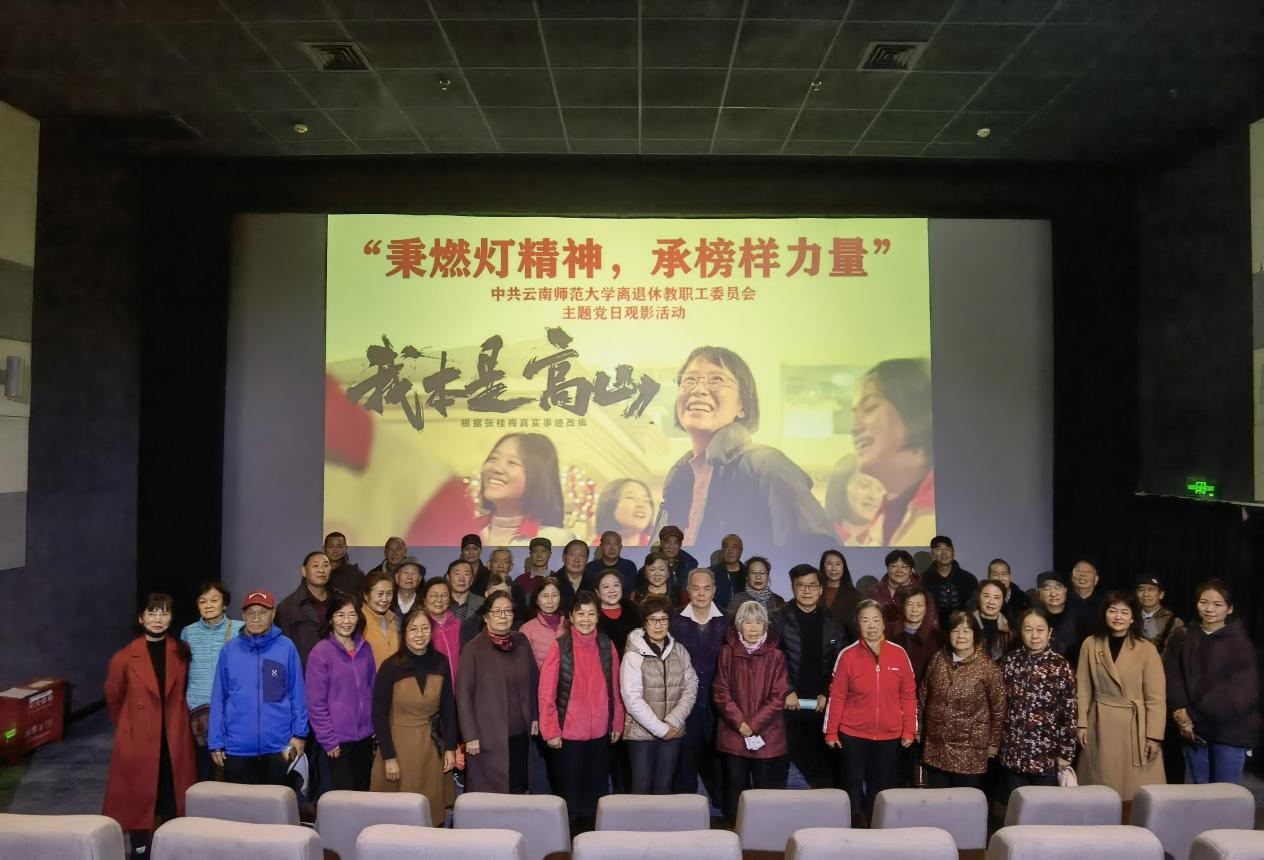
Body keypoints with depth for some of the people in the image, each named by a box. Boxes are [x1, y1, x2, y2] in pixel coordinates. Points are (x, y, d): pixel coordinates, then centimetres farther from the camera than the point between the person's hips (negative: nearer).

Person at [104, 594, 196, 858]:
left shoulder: (182, 653, 0)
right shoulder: (125, 658, -6)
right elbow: (113, 697, 9)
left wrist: (174, 721, 12)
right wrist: (128, 726, 13)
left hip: (175, 740, 2)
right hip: (138, 741, -2)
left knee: (175, 802, 9)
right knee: (138, 799, 5)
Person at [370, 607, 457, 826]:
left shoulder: (440, 664, -1)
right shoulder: (391, 667, -10)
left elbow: (448, 708, 6)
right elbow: (379, 715, -7)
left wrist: (450, 748, 4)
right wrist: (389, 757, -9)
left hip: (432, 748, 3)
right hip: (399, 745, -3)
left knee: (434, 811, 6)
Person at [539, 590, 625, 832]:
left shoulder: (606, 646, 2)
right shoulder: (560, 646, -9)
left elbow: (615, 690, 8)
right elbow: (546, 693, -8)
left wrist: (617, 724, 9)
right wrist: (551, 731, -9)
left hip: (600, 734, 3)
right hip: (567, 735, -3)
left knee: (595, 793, 13)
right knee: (569, 794, 10)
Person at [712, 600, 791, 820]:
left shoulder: (776, 656, -1)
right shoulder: (727, 653, 2)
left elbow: (778, 697, -4)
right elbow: (721, 693, 0)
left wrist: (753, 725, -11)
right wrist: (740, 723, -11)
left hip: (767, 737, -1)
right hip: (733, 735, 1)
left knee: (766, 789, 3)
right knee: (735, 789, 6)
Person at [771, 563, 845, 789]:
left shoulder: (831, 623, 10)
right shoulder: (779, 619, 0)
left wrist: (827, 694, -3)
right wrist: (786, 692, -13)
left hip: (822, 706, 2)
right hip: (788, 704, -2)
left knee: (826, 759, 3)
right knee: (796, 757, 2)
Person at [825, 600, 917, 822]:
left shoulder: (899, 654, -2)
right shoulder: (848, 655, -7)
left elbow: (909, 695, 4)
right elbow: (837, 696, -3)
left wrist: (909, 730, 3)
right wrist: (831, 731, -3)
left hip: (890, 735, 2)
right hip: (853, 734, -1)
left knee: (882, 788, 9)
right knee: (853, 785, 4)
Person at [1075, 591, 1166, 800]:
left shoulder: (1147, 650, -6)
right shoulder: (1090, 645, 0)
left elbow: (1156, 697, -6)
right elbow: (1083, 688, 5)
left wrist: (1154, 735, -8)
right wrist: (1081, 723, 1)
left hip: (1135, 726, -2)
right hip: (1101, 725, 2)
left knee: (1136, 790, 1)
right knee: (1100, 789, 9)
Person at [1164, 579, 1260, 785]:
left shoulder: (1240, 642, -3)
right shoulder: (1181, 638, 6)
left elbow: (1240, 690, -10)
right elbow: (1173, 680, 3)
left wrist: (1194, 716, -13)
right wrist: (1183, 715, -13)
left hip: (1230, 729, -3)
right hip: (1193, 728, 3)